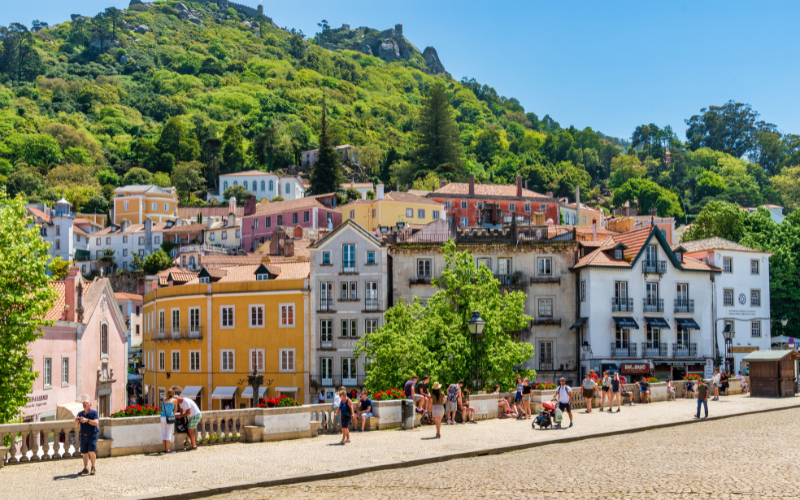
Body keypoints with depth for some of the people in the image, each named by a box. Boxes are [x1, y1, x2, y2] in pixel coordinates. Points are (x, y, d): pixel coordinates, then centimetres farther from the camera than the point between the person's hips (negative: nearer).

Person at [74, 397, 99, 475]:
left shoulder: (94, 413, -4)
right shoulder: (80, 414, 9)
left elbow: (96, 423, -18)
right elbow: (76, 426, 8)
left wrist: (87, 420, -29)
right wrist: (76, 421, -14)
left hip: (92, 435, -4)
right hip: (83, 436, 5)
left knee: (91, 451, -14)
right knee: (84, 453, 3)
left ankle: (93, 468, 0)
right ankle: (86, 469, 10)